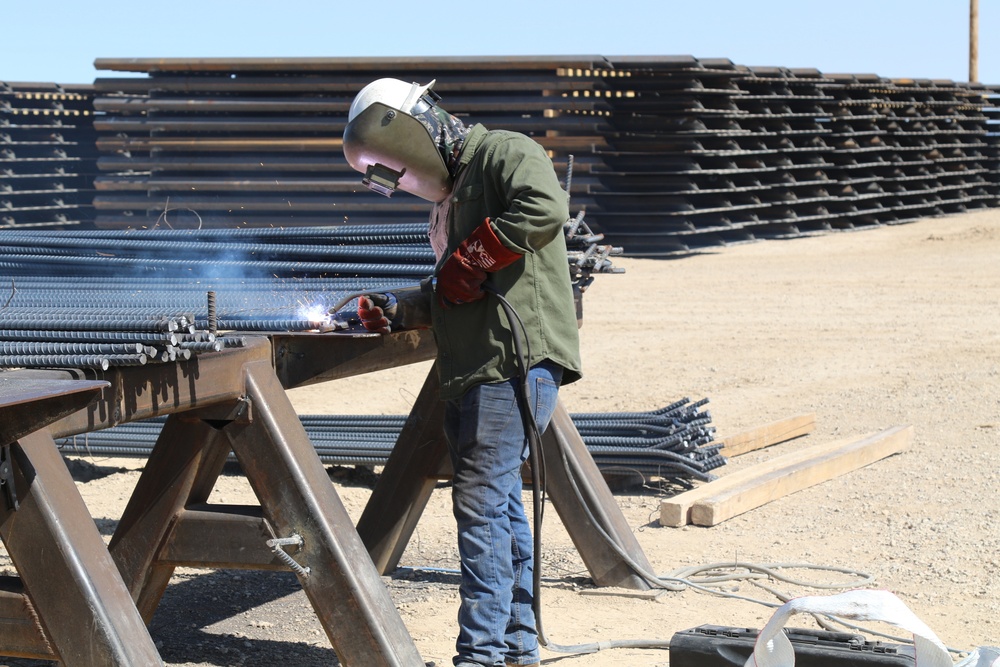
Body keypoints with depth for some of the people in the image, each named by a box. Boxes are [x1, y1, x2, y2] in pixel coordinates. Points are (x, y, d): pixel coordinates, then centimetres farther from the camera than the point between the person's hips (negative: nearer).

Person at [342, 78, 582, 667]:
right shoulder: (450, 192, 24)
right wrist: (399, 313, 15)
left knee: (481, 503, -11)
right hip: (472, 370, 10)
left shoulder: (503, 152, -5)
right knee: (500, 502, 12)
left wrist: (471, 258, -18)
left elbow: (545, 207, -26)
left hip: (519, 358, -10)